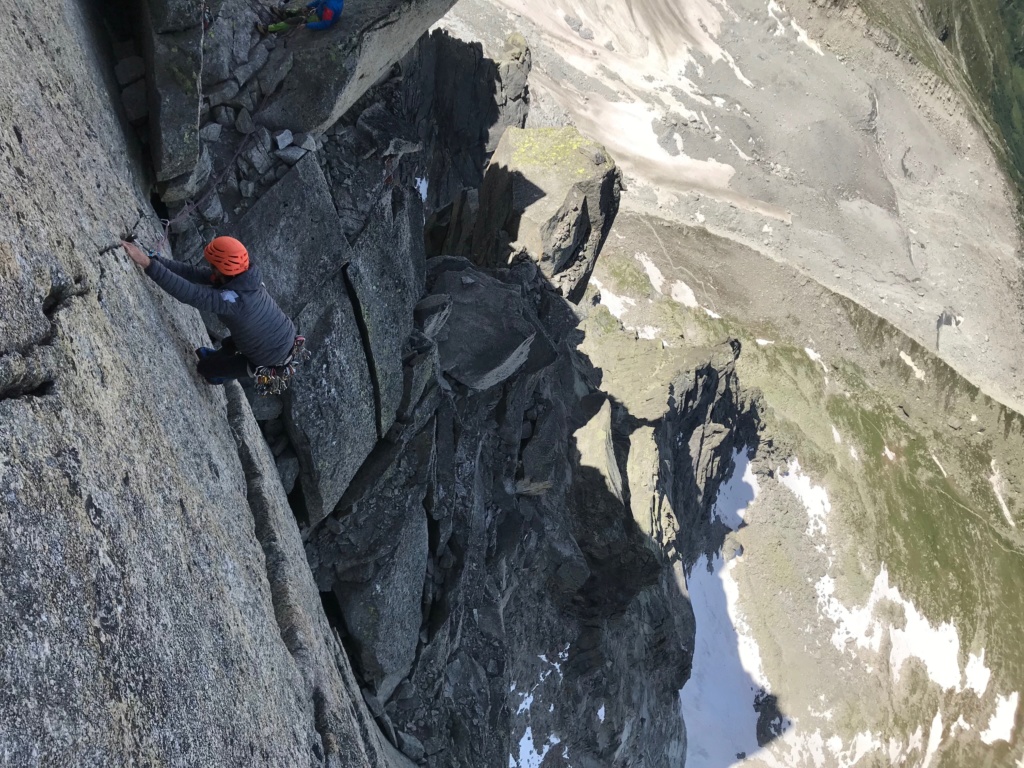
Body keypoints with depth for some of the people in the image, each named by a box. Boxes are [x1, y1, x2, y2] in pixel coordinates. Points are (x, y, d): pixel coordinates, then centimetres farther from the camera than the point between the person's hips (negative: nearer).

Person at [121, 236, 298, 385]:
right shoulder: (242, 277, -10)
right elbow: (194, 273, -9)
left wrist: (147, 263, -47)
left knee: (204, 367, 13)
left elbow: (188, 293, -44)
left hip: (271, 359, -7)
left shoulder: (235, 299, -36)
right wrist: (154, 259, -13)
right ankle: (220, 356, 62)